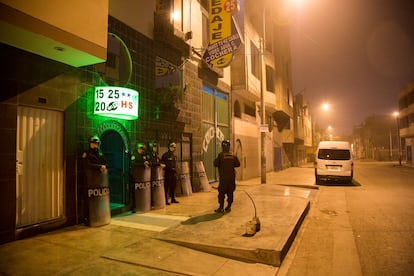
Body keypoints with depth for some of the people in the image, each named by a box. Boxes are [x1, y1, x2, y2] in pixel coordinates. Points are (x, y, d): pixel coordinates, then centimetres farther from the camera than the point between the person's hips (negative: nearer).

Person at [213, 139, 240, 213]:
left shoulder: (221, 155, -10)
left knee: (221, 192, 2)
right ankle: (229, 207, 17)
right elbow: (238, 164, 10)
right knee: (230, 192, 12)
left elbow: (216, 164, -10)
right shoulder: (233, 156, 4)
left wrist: (216, 160, 9)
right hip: (232, 176, 4)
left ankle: (221, 208, 2)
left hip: (223, 177, -4)